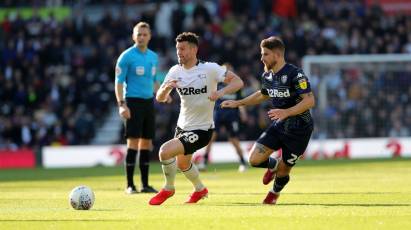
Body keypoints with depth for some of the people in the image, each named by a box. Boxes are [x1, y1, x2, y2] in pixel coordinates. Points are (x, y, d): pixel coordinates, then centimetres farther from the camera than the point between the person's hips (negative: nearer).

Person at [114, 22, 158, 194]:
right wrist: (121, 105, -16)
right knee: (133, 142, -9)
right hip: (133, 102, -6)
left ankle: (145, 184, 12)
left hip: (149, 102, 6)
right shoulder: (126, 56, -6)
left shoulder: (153, 57, 13)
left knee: (147, 143, 7)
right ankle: (129, 185, -5)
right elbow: (119, 82, -7)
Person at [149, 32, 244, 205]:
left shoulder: (210, 69, -17)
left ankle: (168, 189, 3)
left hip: (201, 130, -7)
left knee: (165, 151, -22)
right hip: (182, 126, 7)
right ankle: (200, 189, 55)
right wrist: (166, 88, -26)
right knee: (182, 164, 26)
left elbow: (237, 81, -17)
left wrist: (221, 92, -35)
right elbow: (160, 98, -4)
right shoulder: (176, 71, -2)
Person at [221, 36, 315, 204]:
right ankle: (273, 165, 25)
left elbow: (310, 101, -26)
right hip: (278, 126, 6)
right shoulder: (267, 76, 4)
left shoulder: (295, 74, -21)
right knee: (254, 159, -10)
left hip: (299, 129, -6)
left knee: (283, 171, 4)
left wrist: (286, 112, -37)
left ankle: (275, 193, 39)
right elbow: (263, 94, 25)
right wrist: (238, 103, 22)